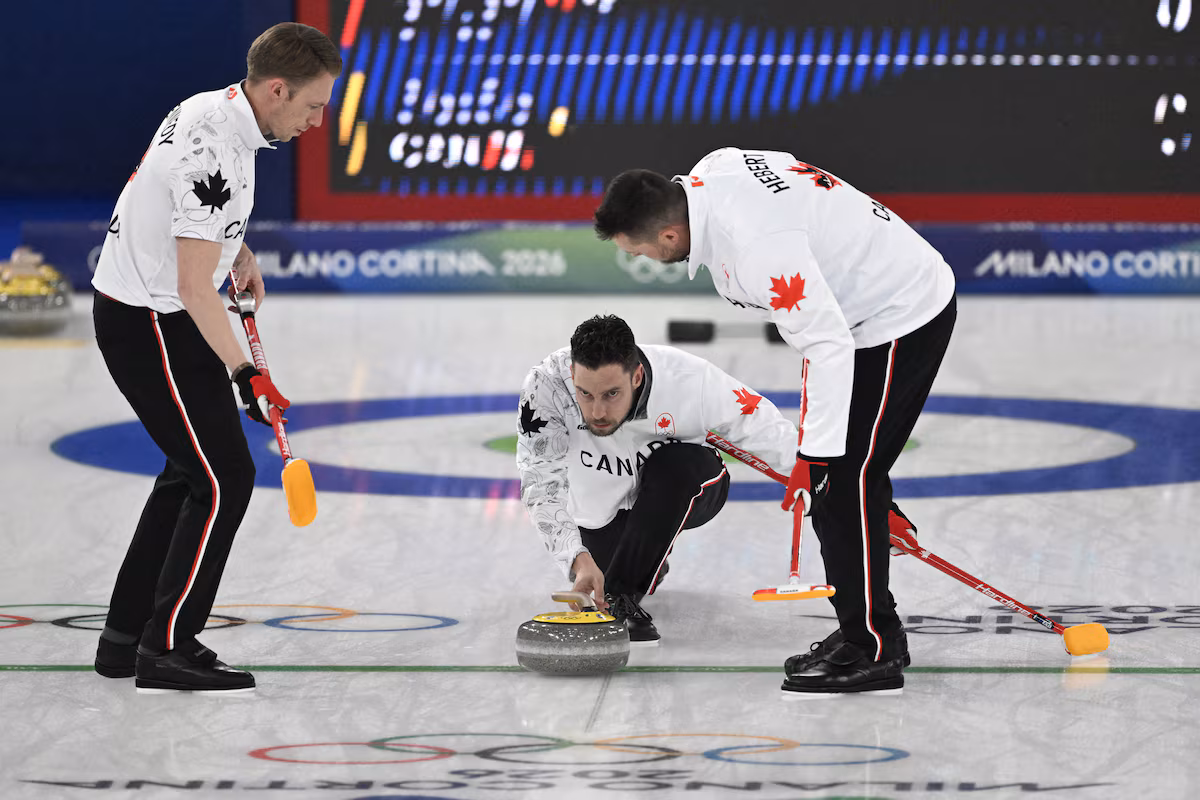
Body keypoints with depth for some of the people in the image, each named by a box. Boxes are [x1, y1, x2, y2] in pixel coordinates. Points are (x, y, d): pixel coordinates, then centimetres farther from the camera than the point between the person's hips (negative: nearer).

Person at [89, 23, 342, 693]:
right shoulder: (216, 154, -27)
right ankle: (167, 651, -6)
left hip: (139, 306, 10)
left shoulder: (210, 108, 3)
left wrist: (238, 249, 25)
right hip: (151, 327, -10)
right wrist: (244, 374, -30)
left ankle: (126, 637, 22)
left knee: (194, 471, 18)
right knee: (224, 478, -9)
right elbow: (195, 288, -28)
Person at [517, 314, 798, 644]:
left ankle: (622, 596, -24)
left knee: (678, 465, -32)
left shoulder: (687, 379, -34)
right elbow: (542, 485, -37)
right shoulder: (546, 385, -34)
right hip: (603, 509, 2)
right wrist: (578, 559, -50)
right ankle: (647, 560, 21)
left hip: (685, 492, -2)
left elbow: (771, 434, -23)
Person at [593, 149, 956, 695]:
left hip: (903, 317, -10)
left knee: (845, 477, -12)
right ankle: (864, 631, 18)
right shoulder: (706, 175, -5)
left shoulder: (756, 245, -33)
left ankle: (874, 652, -8)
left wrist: (813, 455, -30)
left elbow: (830, 347, -33)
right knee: (832, 481, 11)